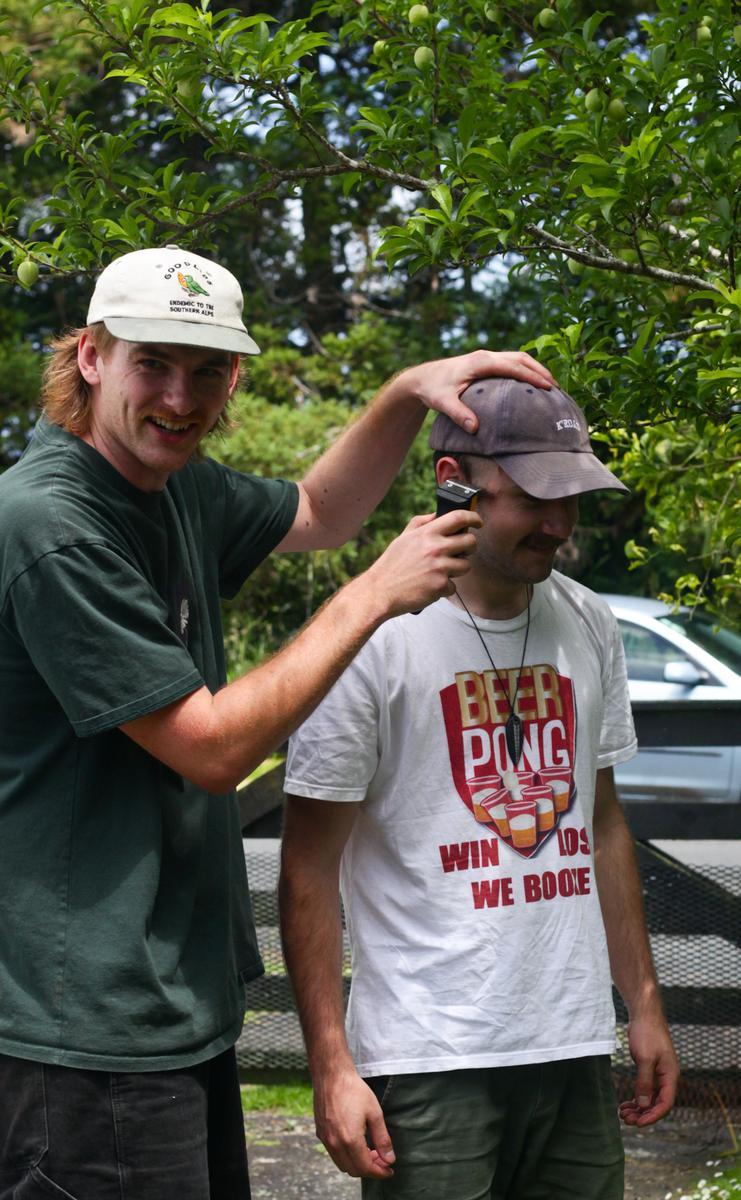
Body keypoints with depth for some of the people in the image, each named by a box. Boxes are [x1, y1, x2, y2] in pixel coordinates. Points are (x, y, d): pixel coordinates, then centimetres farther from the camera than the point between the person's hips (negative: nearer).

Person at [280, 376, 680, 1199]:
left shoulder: (588, 627, 9)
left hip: (576, 1051, 6)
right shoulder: (373, 636, -9)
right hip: (429, 1062, -5)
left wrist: (643, 1004, 17)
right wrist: (330, 1066, -12)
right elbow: (309, 871, -8)